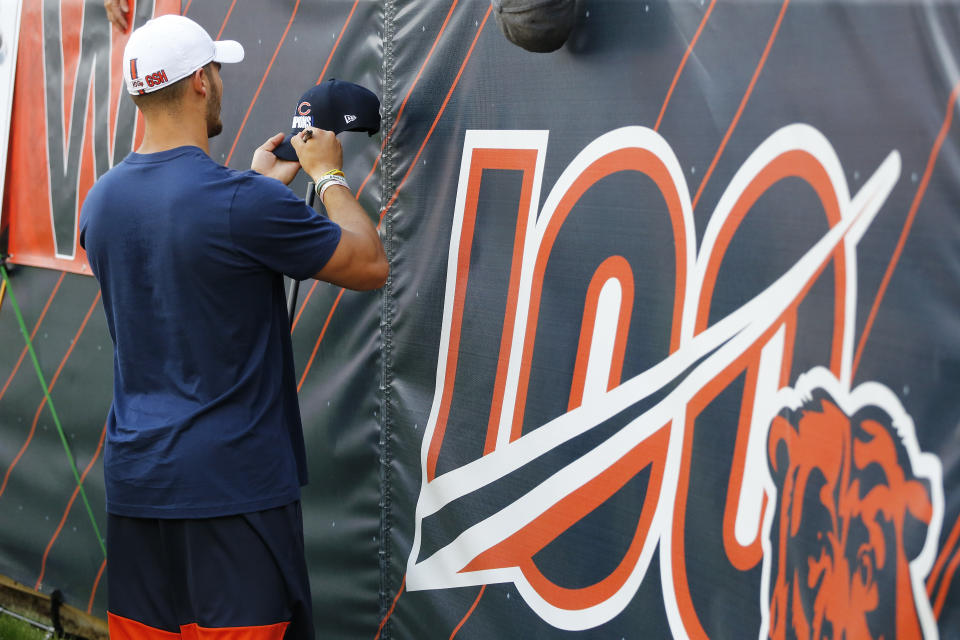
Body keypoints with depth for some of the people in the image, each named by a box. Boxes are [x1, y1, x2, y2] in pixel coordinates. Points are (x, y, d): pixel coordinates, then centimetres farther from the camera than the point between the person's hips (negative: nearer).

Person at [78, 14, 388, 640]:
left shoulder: (102, 200, 4)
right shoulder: (246, 201, -17)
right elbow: (371, 266, -6)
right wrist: (329, 175, 7)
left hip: (133, 482, 7)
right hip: (235, 486, -7)